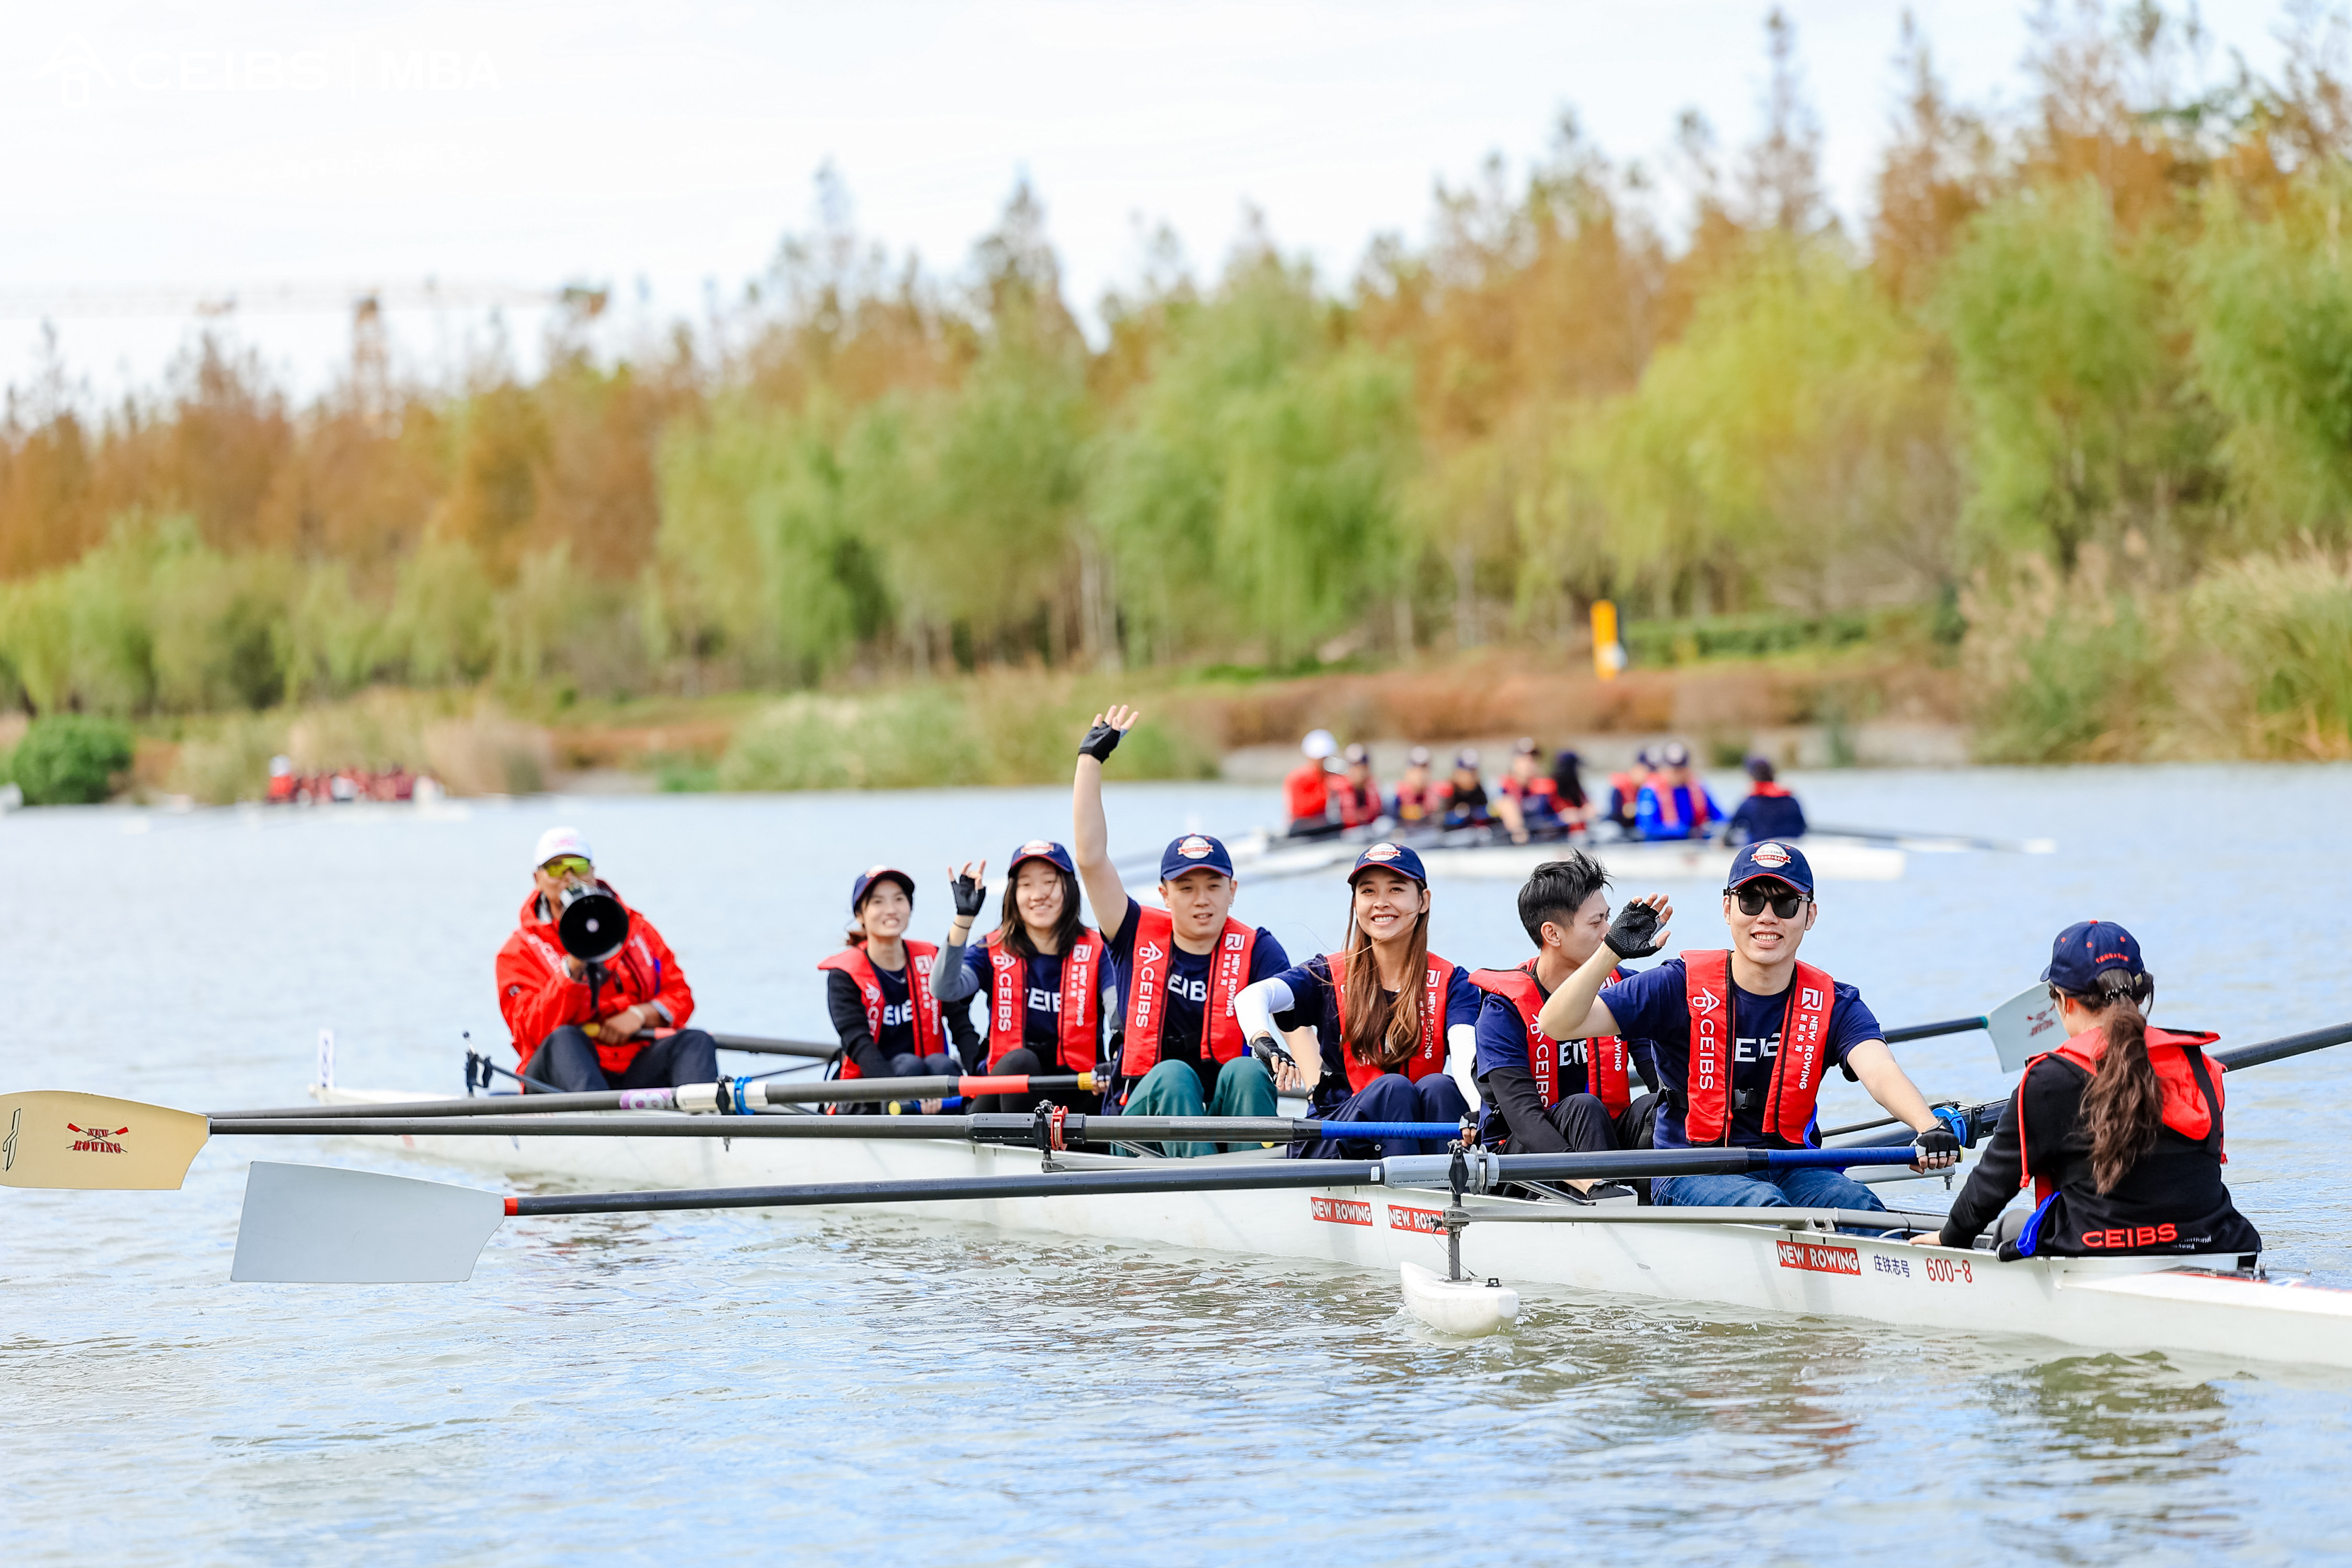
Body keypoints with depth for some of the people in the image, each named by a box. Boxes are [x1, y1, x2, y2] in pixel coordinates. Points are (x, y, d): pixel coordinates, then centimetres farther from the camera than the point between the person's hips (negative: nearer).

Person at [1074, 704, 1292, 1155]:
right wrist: (1091, 757, 3)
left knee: (1247, 1070, -29)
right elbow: (1091, 859, -1)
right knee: (1172, 1075, -30)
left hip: (1226, 1119, 0)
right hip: (1143, 1116, 0)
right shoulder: (1139, 938, 5)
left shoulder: (1256, 949, 3)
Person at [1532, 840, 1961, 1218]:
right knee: (1764, 1205, -33)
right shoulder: (1683, 987, -5)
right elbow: (1556, 1025, -11)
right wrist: (1612, 951, -27)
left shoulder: (1831, 1004, 2)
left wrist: (1929, 1128, -41)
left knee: (1856, 1203, -28)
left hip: (1788, 1171, 2)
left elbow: (1880, 1072, -19)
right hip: (1691, 1175, -2)